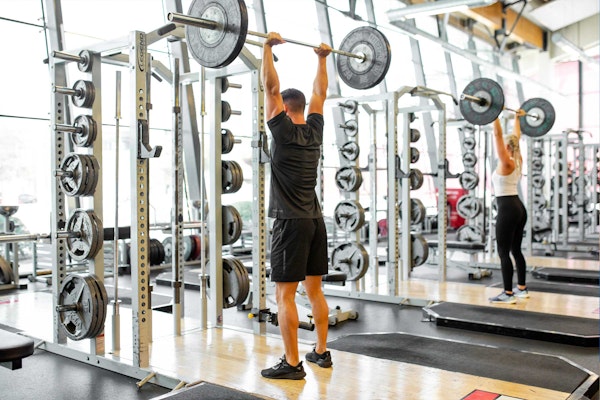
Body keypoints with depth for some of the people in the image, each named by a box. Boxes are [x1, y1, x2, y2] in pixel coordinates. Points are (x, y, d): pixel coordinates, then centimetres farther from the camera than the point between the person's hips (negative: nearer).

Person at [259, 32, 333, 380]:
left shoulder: (284, 130, -8)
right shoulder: (315, 130, 10)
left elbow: (271, 88, -12)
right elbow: (320, 92, 21)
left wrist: (269, 48, -8)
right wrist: (322, 58, 23)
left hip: (291, 222, -8)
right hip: (315, 220, 8)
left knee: (284, 293, -4)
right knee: (314, 289, 14)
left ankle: (292, 364, -1)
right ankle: (322, 352, 21)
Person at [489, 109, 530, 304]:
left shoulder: (506, 162, -13)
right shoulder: (517, 161, 9)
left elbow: (498, 134, -21)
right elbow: (516, 137, 23)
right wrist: (517, 118, 31)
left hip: (507, 209, -9)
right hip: (518, 207, 9)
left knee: (503, 252, -5)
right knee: (515, 250, 16)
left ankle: (508, 294, -3)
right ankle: (521, 288, 24)